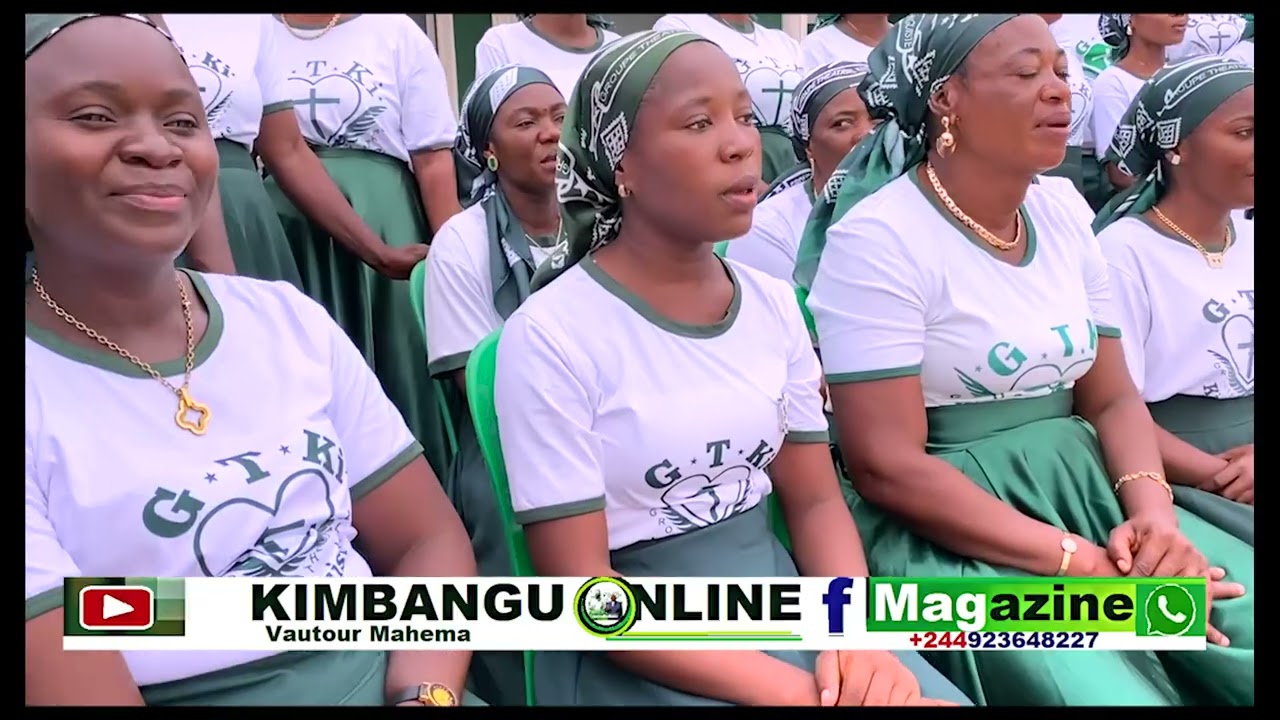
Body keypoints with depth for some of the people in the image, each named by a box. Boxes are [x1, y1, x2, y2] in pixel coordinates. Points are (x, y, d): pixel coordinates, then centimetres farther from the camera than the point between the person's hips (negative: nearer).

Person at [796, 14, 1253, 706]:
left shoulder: (1064, 219, 8)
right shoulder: (878, 238, -13)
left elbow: (1112, 399, 10)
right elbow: (887, 467, -18)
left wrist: (1155, 516, -11)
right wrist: (1083, 564, -20)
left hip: (1088, 497, 7)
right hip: (950, 532, -7)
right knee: (1109, 689, -28)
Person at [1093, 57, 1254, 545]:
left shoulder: (1247, 239, 13)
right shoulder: (1123, 252, -7)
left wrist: (1251, 458, -11)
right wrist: (1221, 476, -19)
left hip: (1244, 463, 6)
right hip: (1185, 478, -6)